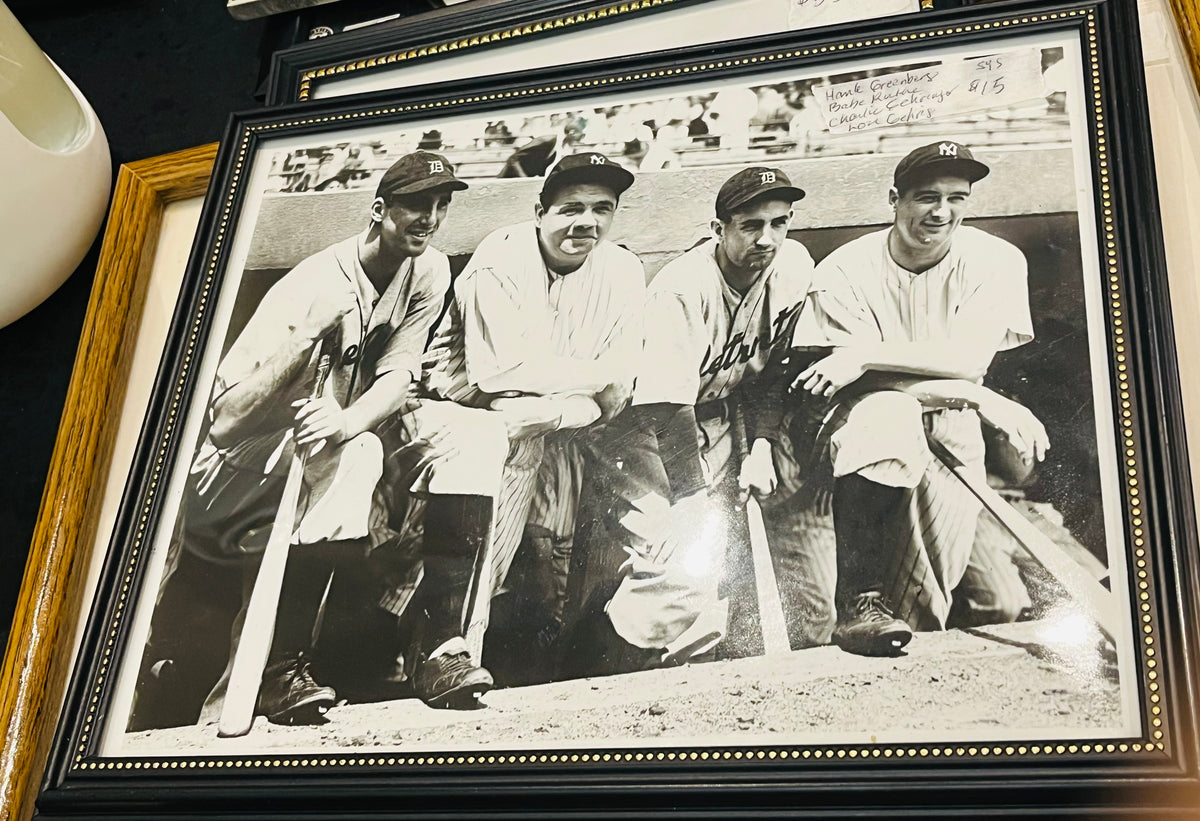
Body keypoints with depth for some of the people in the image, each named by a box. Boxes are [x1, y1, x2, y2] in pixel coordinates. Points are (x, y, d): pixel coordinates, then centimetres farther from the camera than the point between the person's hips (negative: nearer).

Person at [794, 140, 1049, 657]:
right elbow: (863, 380, -16)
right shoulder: (845, 271, -8)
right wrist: (989, 403, -23)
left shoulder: (996, 261, -2)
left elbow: (968, 360, -16)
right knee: (888, 410, -36)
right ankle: (861, 600, -36)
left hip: (951, 427, 3)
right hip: (865, 421, -3)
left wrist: (867, 356, -26)